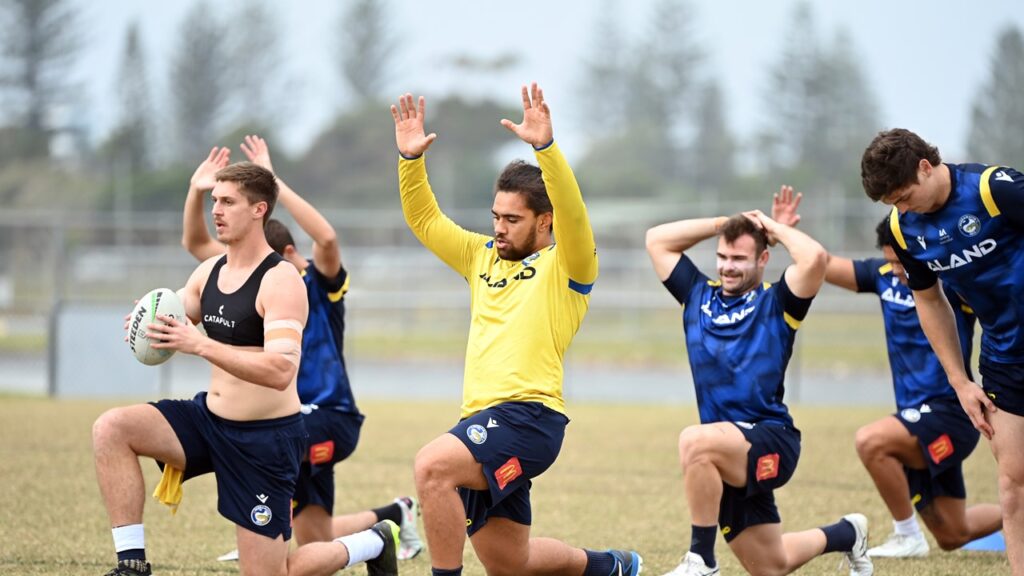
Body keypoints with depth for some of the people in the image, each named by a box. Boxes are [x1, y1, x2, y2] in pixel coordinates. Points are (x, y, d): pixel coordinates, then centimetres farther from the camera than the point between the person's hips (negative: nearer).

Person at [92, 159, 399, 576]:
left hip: (265, 437, -7)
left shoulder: (280, 280, -17)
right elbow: (170, 327, 17)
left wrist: (200, 345, -36)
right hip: (209, 417, 7)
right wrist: (146, 327, -9)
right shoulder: (209, 272, 6)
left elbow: (281, 371, -29)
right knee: (110, 429, -15)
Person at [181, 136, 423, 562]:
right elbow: (195, 243, 8)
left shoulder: (320, 283, -10)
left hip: (330, 419, -7)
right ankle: (392, 516, 34)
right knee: (313, 543, 9)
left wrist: (274, 183, -34)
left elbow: (326, 237, -32)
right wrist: (196, 191, -10)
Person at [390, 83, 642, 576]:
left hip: (529, 415, -8)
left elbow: (572, 211, -18)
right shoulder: (484, 258, 20)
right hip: (485, 423, 8)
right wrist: (410, 157, 2)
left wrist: (545, 147, -32)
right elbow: (424, 220, 18)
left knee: (432, 466, -32)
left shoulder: (567, 265, 1)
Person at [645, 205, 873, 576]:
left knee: (695, 441, -37)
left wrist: (776, 229, -2)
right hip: (729, 459, 6)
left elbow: (814, 257, -19)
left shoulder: (776, 303, -1)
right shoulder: (699, 295, 14)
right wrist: (720, 224, 13)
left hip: (770, 441, -6)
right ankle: (847, 535, 43)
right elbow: (656, 240, 17)